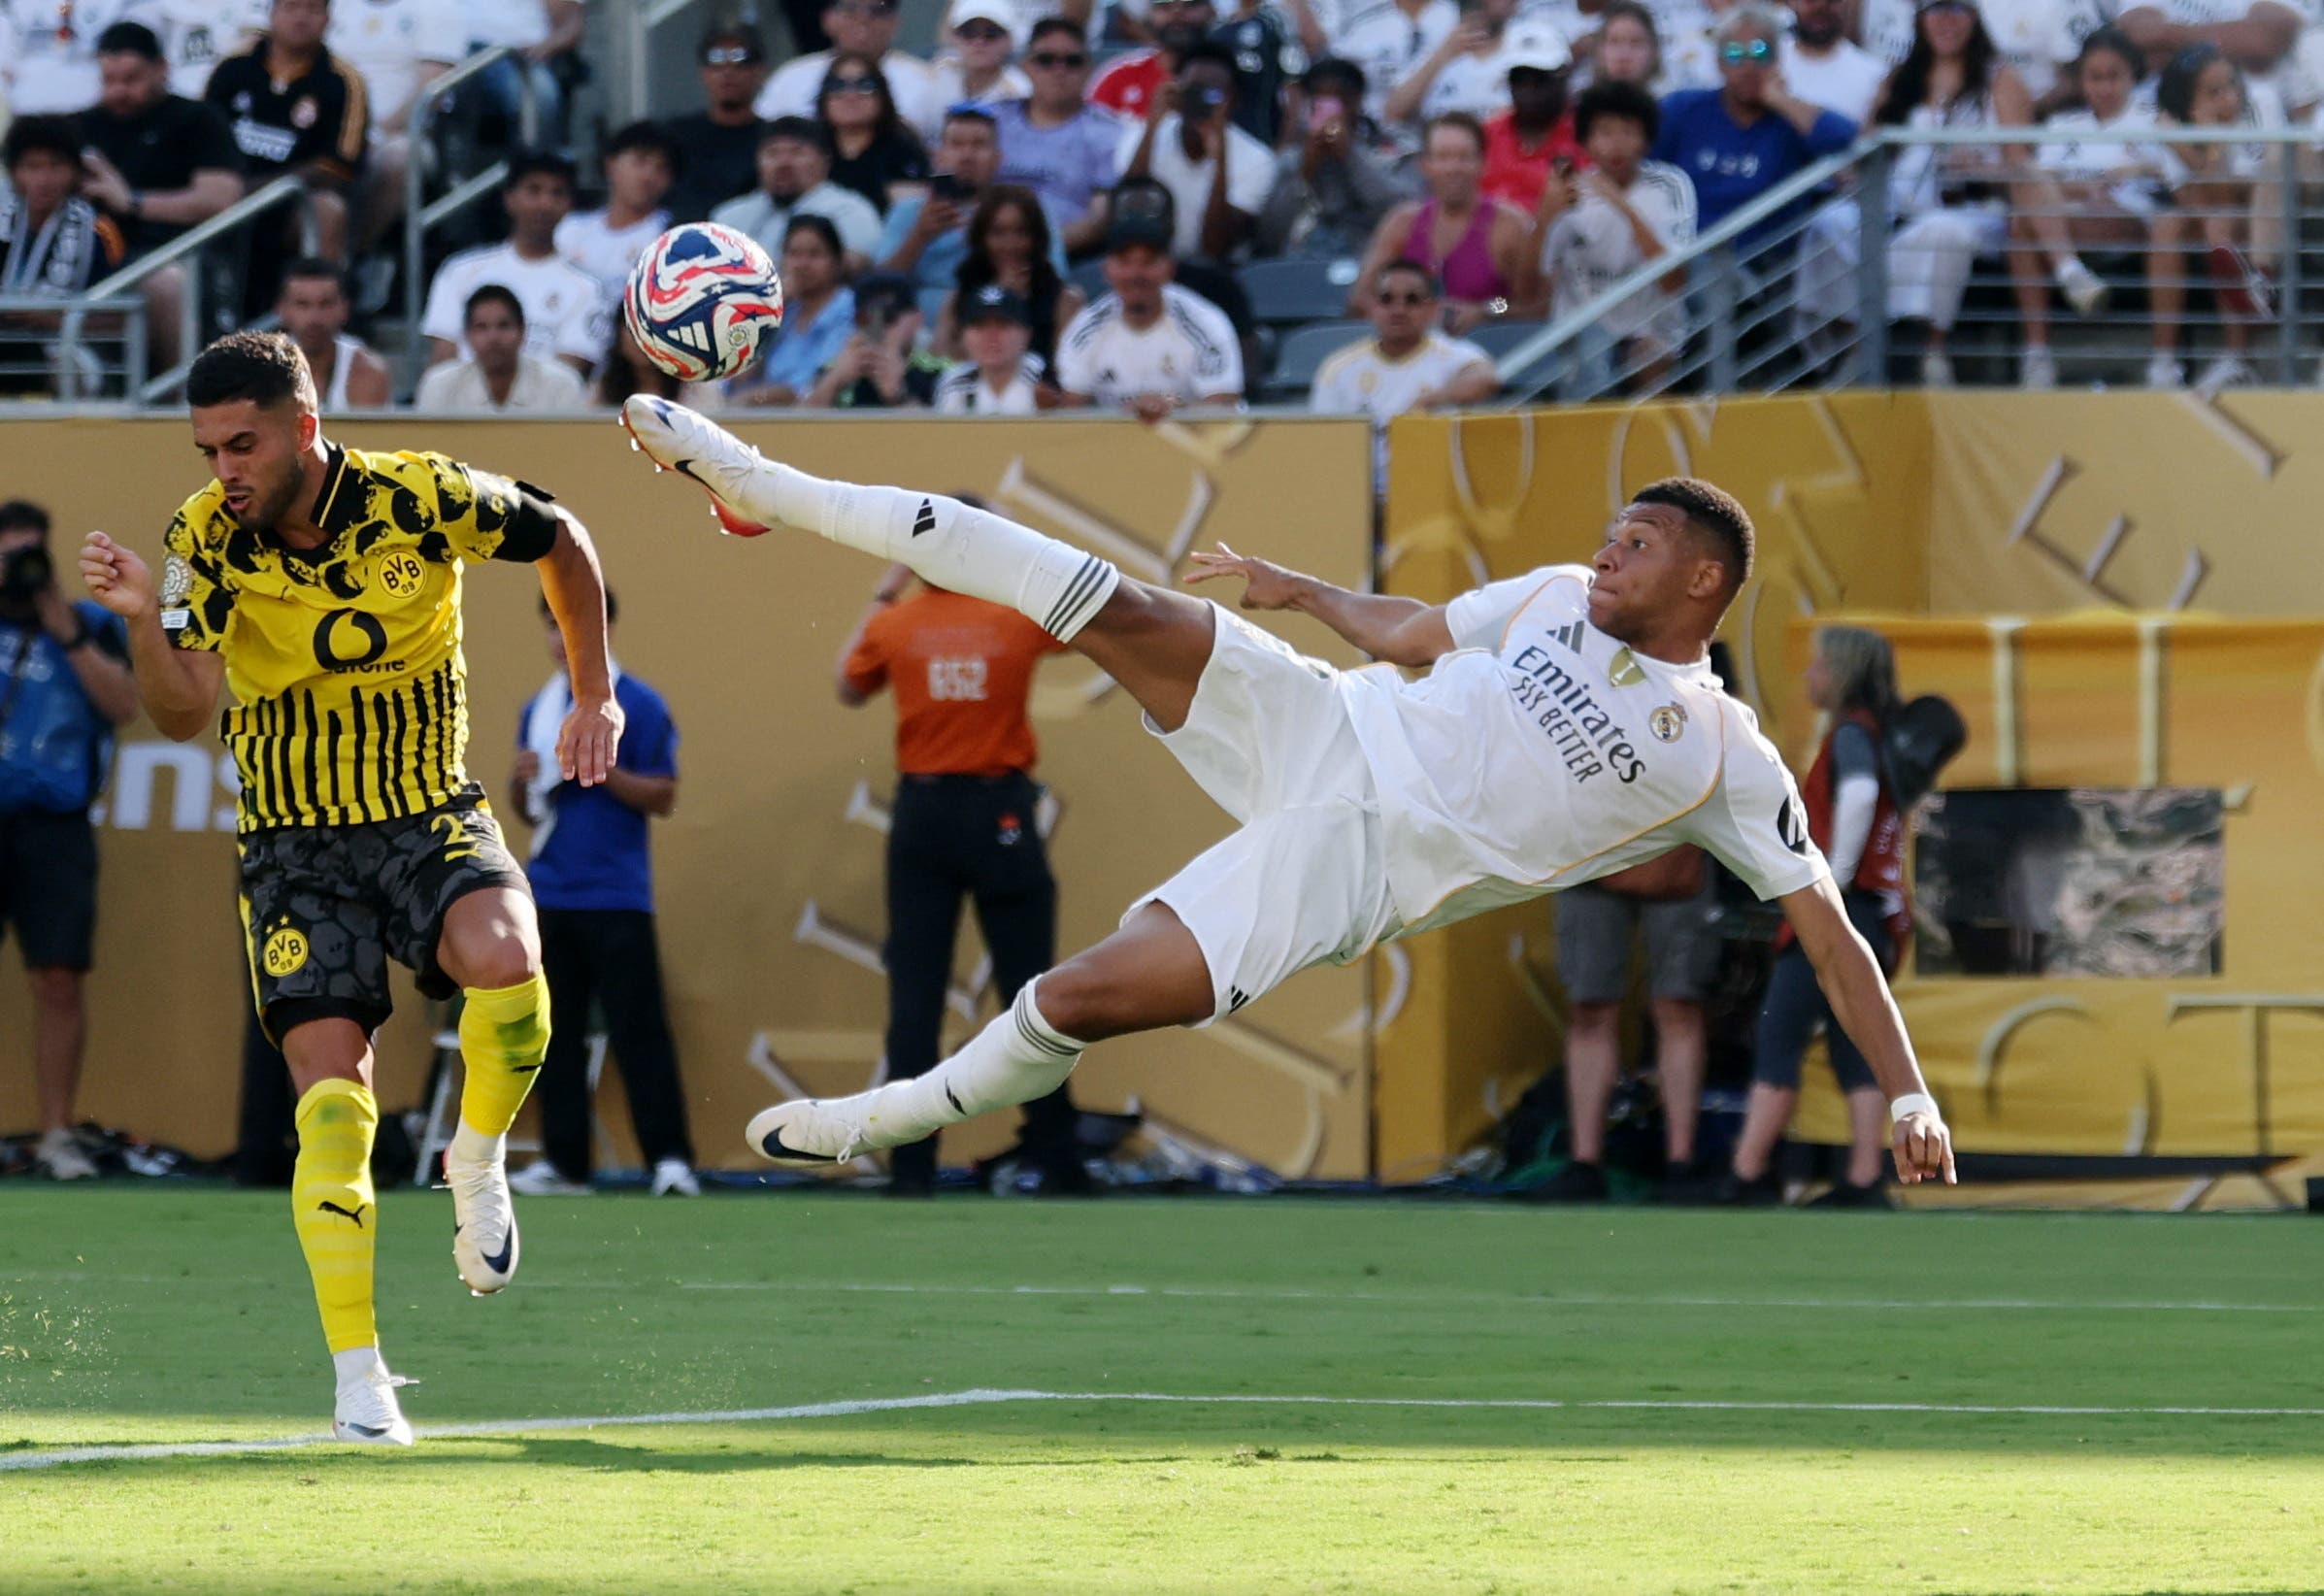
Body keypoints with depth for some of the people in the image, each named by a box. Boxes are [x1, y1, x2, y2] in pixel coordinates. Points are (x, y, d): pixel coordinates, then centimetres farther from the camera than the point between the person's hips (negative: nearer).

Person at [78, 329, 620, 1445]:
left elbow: (561, 541, 7)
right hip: (297, 843, 1)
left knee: (504, 958, -33)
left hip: (432, 817, -1)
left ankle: (478, 1163, -2)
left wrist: (594, 696, 11)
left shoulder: (425, 501, -13)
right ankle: (358, 1379, -2)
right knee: (333, 1102, -11)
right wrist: (144, 624, -38)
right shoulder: (207, 540, -11)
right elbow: (183, 716, -20)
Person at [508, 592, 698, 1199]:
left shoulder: (638, 706, -2)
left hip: (616, 898, -6)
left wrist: (601, 768, -18)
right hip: (549, 893, 6)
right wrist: (521, 781, -2)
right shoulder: (538, 710, 14)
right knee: (557, 1034, 5)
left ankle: (670, 1159, -8)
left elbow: (663, 797, -5)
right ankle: (563, 1160, 9)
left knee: (639, 1029, -8)